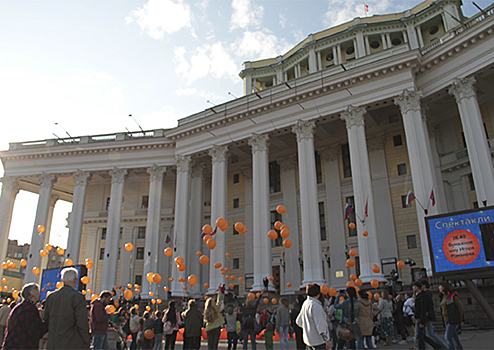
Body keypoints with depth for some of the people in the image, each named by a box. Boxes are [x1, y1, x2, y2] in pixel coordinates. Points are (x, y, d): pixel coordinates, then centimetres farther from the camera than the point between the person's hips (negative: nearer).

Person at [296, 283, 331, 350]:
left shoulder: (305, 303, 8)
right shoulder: (315, 305, -20)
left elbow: (298, 321, 16)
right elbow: (320, 325, -22)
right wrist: (326, 340, -19)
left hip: (309, 337, 9)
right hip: (318, 340, -9)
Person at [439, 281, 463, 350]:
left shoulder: (453, 296, -12)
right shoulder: (444, 297, 13)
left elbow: (460, 307, -8)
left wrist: (461, 320, -4)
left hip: (454, 320, -8)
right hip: (448, 320, 8)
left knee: (448, 337, -9)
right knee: (454, 337, 13)